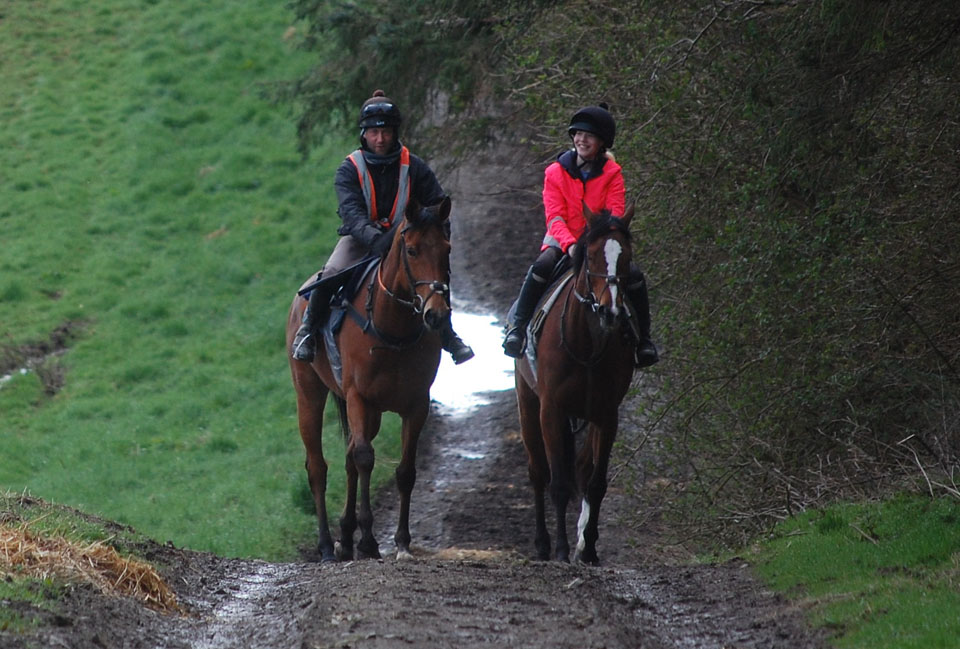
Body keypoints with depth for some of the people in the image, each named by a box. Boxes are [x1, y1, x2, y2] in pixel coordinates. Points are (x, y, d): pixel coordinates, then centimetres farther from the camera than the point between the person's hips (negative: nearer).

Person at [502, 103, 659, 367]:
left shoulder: (612, 173, 3)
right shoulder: (556, 172, 1)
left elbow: (615, 214, -7)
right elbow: (554, 216, -8)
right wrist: (570, 244, -27)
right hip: (563, 241, -1)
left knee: (634, 275, -21)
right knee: (542, 266, -33)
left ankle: (643, 339, -5)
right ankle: (517, 326, -23)